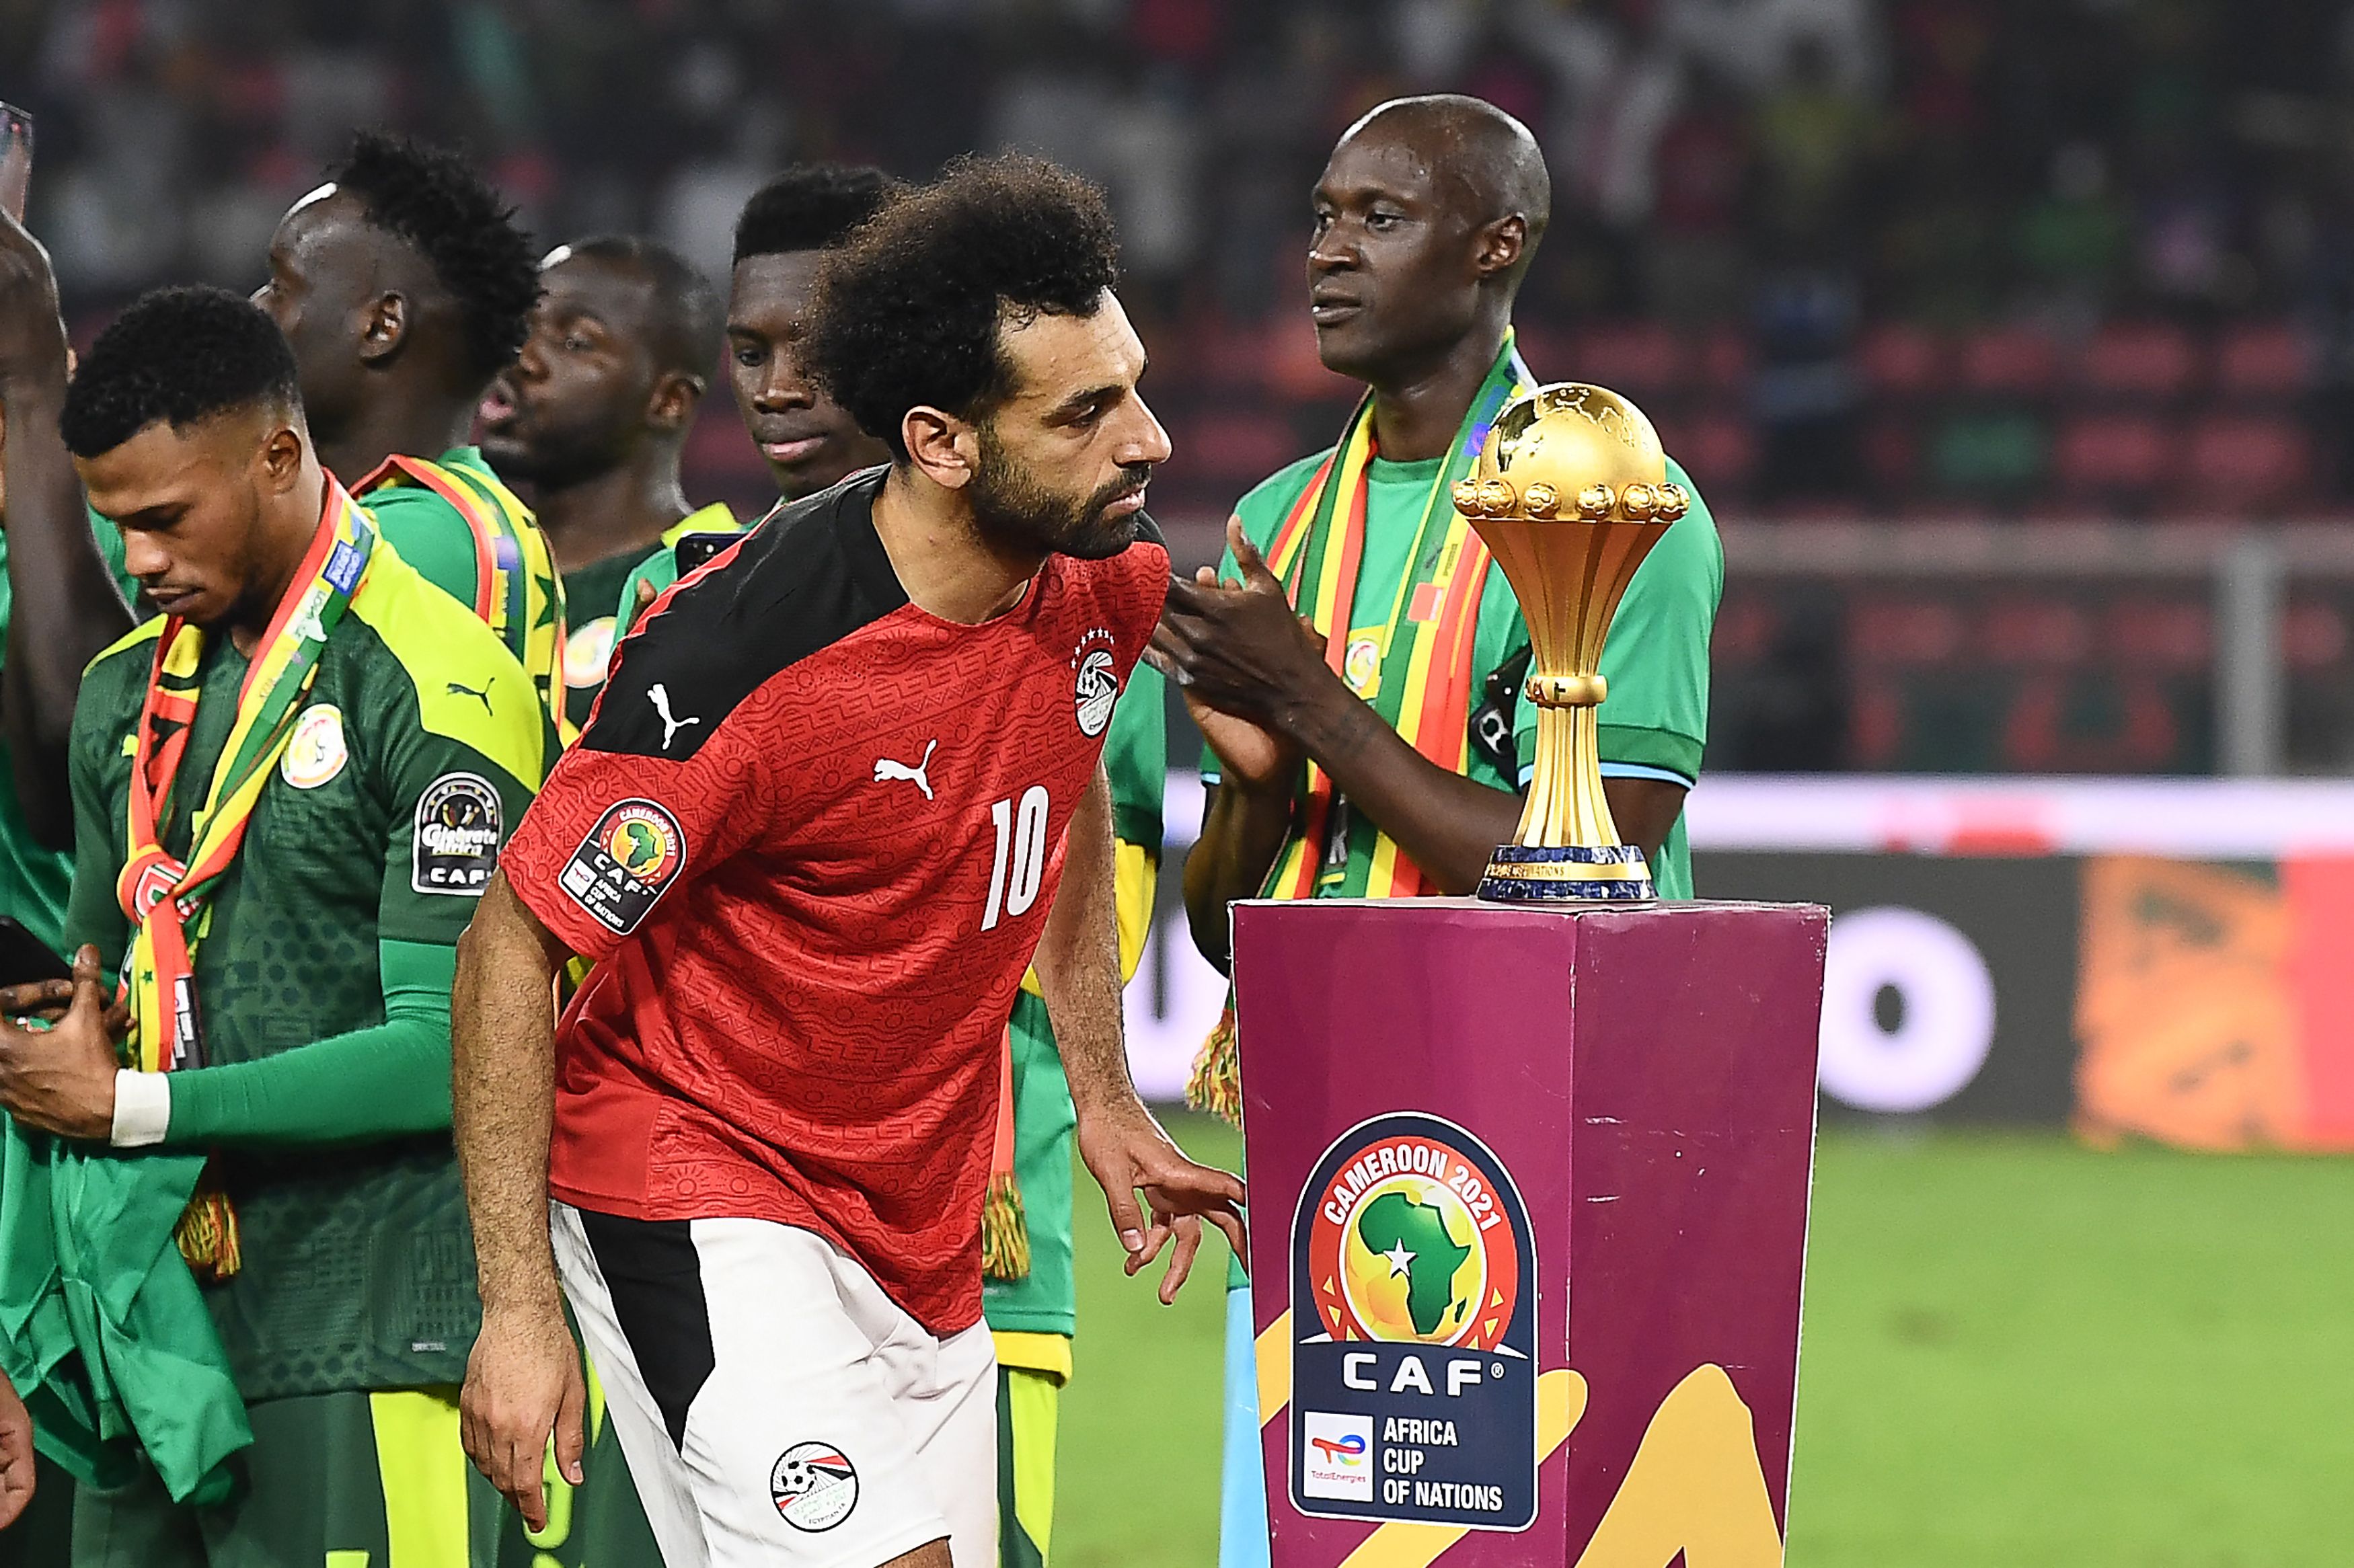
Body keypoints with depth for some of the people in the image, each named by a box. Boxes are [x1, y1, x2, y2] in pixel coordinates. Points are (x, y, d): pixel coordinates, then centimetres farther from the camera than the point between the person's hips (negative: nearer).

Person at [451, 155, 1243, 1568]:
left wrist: (1104, 1093, 18)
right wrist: (519, 1307, -19)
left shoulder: (1107, 572, -5)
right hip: (696, 1197, -8)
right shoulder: (742, 657, -26)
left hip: (927, 1228, 8)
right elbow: (514, 941, -17)